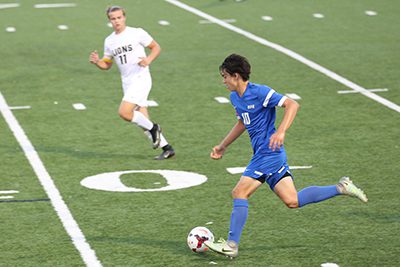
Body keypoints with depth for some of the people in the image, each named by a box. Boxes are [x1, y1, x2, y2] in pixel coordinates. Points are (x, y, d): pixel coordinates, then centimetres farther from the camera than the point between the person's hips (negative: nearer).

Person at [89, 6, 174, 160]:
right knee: (142, 120, 4)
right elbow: (107, 65, 18)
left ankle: (152, 128, -1)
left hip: (141, 79, -6)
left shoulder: (137, 33, -5)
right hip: (127, 83, 6)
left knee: (124, 112, -22)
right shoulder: (109, 41, 11)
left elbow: (156, 47, 2)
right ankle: (167, 148, 13)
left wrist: (149, 59, -18)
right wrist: (96, 62, -3)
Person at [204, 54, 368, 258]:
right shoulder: (235, 98, 13)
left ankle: (231, 245, -8)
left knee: (239, 193, -10)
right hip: (262, 155, 9)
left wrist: (280, 132, -31)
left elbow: (292, 105, -20)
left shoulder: (259, 92, -14)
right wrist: (223, 146, 33)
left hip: (268, 154, -9)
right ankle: (341, 188, 12)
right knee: (292, 201, 6)